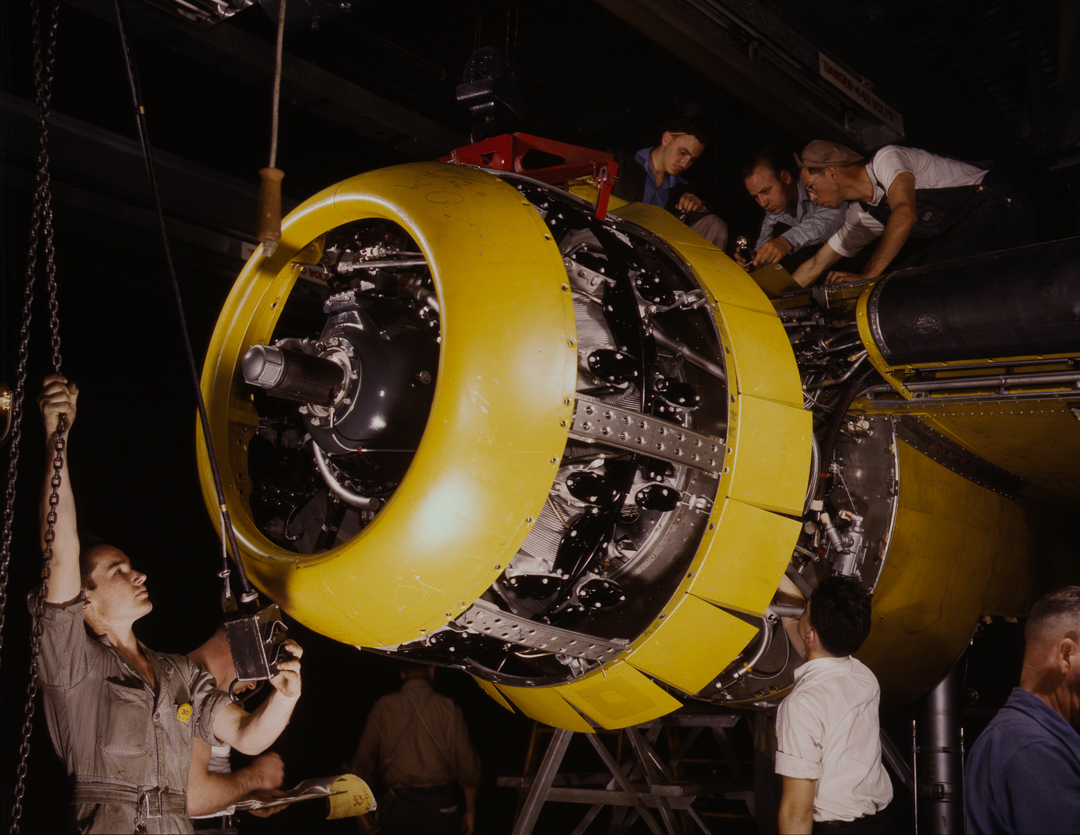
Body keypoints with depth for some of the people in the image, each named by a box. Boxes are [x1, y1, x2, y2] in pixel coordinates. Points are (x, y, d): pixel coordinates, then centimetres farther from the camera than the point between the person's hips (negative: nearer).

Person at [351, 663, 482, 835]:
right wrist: (470, 810, 12)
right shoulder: (449, 708, 1)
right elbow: (467, 764, 2)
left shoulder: (384, 707, 1)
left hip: (399, 803, 0)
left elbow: (364, 758, -1)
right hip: (440, 803, 0)